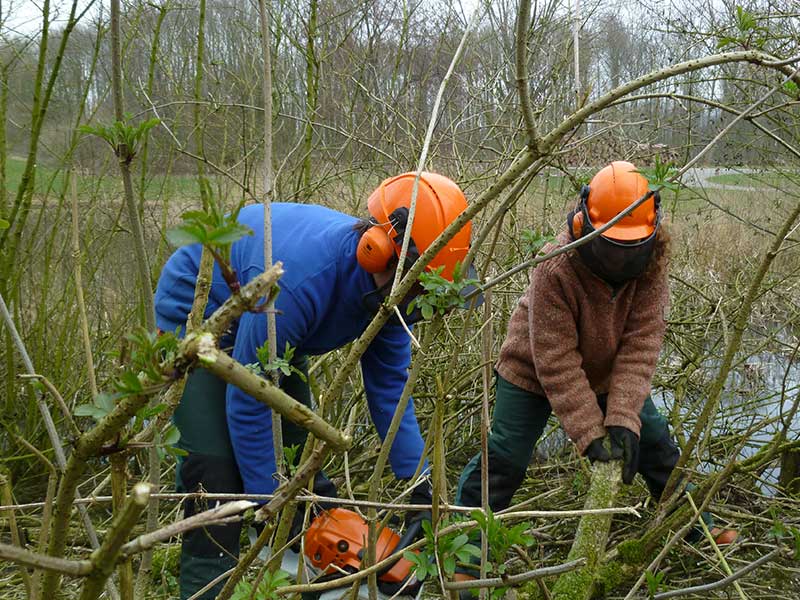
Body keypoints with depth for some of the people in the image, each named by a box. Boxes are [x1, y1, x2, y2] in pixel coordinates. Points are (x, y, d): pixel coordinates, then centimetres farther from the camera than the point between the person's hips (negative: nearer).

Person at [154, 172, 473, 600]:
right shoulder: (301, 279, -42)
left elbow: (389, 388, -9)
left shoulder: (387, 286, -19)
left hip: (262, 324, 7)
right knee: (218, 479, -16)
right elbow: (247, 403, -33)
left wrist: (421, 488, -11)